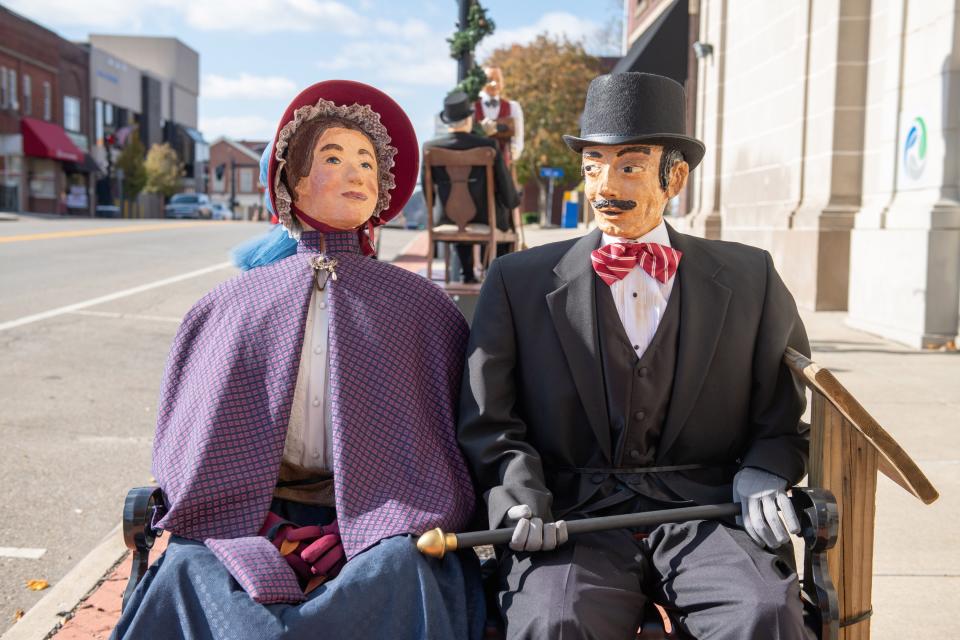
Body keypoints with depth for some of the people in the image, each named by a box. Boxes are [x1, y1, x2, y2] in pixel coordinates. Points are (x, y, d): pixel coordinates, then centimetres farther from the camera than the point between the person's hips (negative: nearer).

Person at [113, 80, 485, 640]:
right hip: (247, 515, 1)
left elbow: (444, 435, 8)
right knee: (188, 571, -29)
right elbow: (189, 438, 14)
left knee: (404, 571, -32)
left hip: (374, 522, 0)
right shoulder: (234, 304, 11)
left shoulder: (420, 307, 8)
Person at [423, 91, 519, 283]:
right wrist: (512, 201, 13)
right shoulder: (489, 145, -19)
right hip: (485, 218, -2)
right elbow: (504, 183, -10)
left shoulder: (430, 147, -12)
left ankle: (468, 274, 41)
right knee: (503, 211, 33)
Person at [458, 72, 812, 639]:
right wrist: (519, 498, -11)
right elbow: (489, 421, 6)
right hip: (573, 515, -1)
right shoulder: (520, 281, 8)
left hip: (705, 511, 2)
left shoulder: (751, 279, 11)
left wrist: (764, 475, -2)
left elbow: (786, 411, 17)